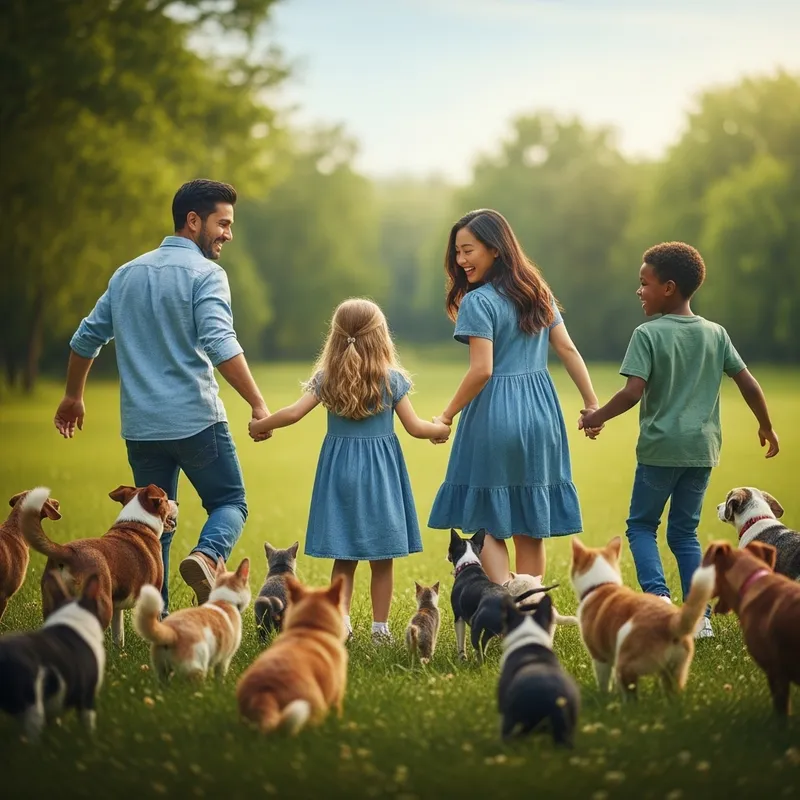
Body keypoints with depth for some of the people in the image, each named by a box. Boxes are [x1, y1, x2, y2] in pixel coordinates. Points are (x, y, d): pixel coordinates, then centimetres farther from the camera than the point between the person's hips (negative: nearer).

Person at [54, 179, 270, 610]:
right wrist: (258, 404, -22)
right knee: (229, 502, 9)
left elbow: (87, 338, 19)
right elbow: (220, 346, -21)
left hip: (141, 425, 6)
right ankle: (206, 556, -21)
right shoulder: (205, 274, -7)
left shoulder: (128, 273, 14)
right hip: (196, 420, -5)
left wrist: (72, 397, 31)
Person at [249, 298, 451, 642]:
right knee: (382, 559, 7)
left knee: (344, 558, 8)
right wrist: (441, 429, 16)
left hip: (339, 469, 2)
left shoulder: (327, 379, -2)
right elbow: (415, 427, -3)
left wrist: (259, 425, 6)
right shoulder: (391, 379, -6)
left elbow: (294, 413, -9)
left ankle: (341, 618, -4)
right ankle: (380, 626, 10)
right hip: (380, 472, -2)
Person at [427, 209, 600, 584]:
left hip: (495, 415, -6)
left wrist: (447, 415, -8)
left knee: (486, 521, 4)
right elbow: (568, 349, 9)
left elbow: (482, 370, -17)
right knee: (531, 527, 11)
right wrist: (592, 404, 12)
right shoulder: (537, 292, 10)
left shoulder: (477, 302, -11)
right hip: (540, 413, 6)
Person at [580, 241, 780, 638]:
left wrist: (597, 417, -3)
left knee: (641, 525, 11)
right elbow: (749, 383, 7)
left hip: (660, 448, -5)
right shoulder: (716, 334, 6)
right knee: (684, 532, 14)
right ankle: (700, 616, 7)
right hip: (702, 449, 5)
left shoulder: (649, 334, -10)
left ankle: (658, 594, -11)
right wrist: (766, 427, 21)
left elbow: (632, 393, -18)